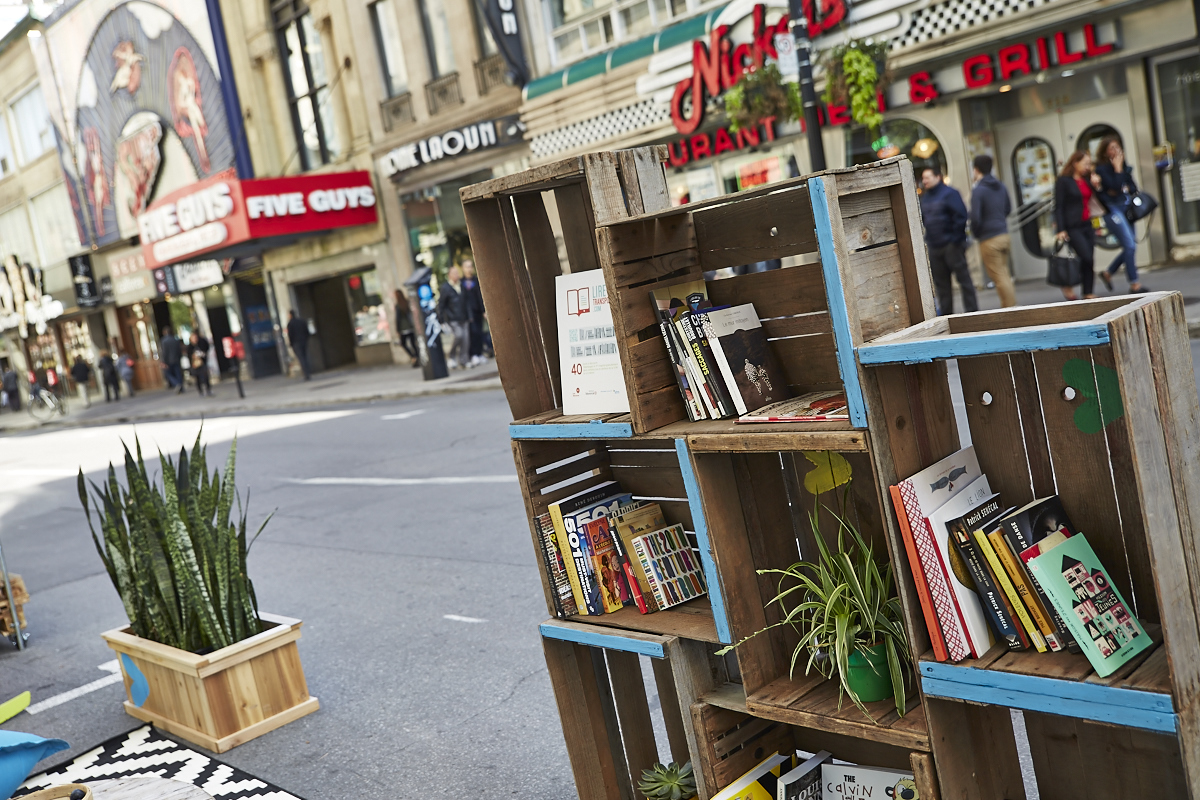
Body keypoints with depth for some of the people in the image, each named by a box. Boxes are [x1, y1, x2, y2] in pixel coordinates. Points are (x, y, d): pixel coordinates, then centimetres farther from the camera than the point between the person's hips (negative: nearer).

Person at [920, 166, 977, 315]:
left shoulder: (949, 194, -8)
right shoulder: (924, 198, 14)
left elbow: (961, 216, -14)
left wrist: (956, 239, -17)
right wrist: (927, 240, 8)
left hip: (952, 245, -7)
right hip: (934, 247, 7)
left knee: (963, 278, -2)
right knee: (941, 283, 10)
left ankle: (972, 310, 3)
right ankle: (946, 313, 18)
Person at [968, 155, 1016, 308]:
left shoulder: (978, 191, -15)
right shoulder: (1001, 187, 8)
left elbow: (975, 217, -19)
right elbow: (1008, 209, 19)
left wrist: (975, 234, -3)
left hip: (988, 239, -8)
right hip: (1003, 234, 8)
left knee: (999, 277, -2)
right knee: (1004, 274, 17)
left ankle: (1010, 308, -1)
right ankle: (1008, 305, 21)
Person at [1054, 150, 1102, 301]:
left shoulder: (1087, 179, 15)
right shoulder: (1063, 181, -5)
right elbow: (1058, 207, -9)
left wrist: (1096, 186, 1)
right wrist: (1061, 230, -15)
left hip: (1087, 225, 7)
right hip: (1073, 226, -7)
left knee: (1090, 262, 3)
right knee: (1086, 258, -16)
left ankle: (1088, 294, 9)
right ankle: (1068, 286, 3)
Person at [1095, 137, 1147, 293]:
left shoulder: (1125, 166, 14)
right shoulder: (1102, 169, -8)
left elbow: (1133, 187, 15)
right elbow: (1114, 186, -21)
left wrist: (1126, 189, -5)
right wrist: (1117, 168, -13)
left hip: (1126, 208, 8)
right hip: (1113, 209, -8)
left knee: (1129, 247, 8)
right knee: (1130, 246, -13)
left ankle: (1108, 273, 26)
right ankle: (1134, 283, -7)